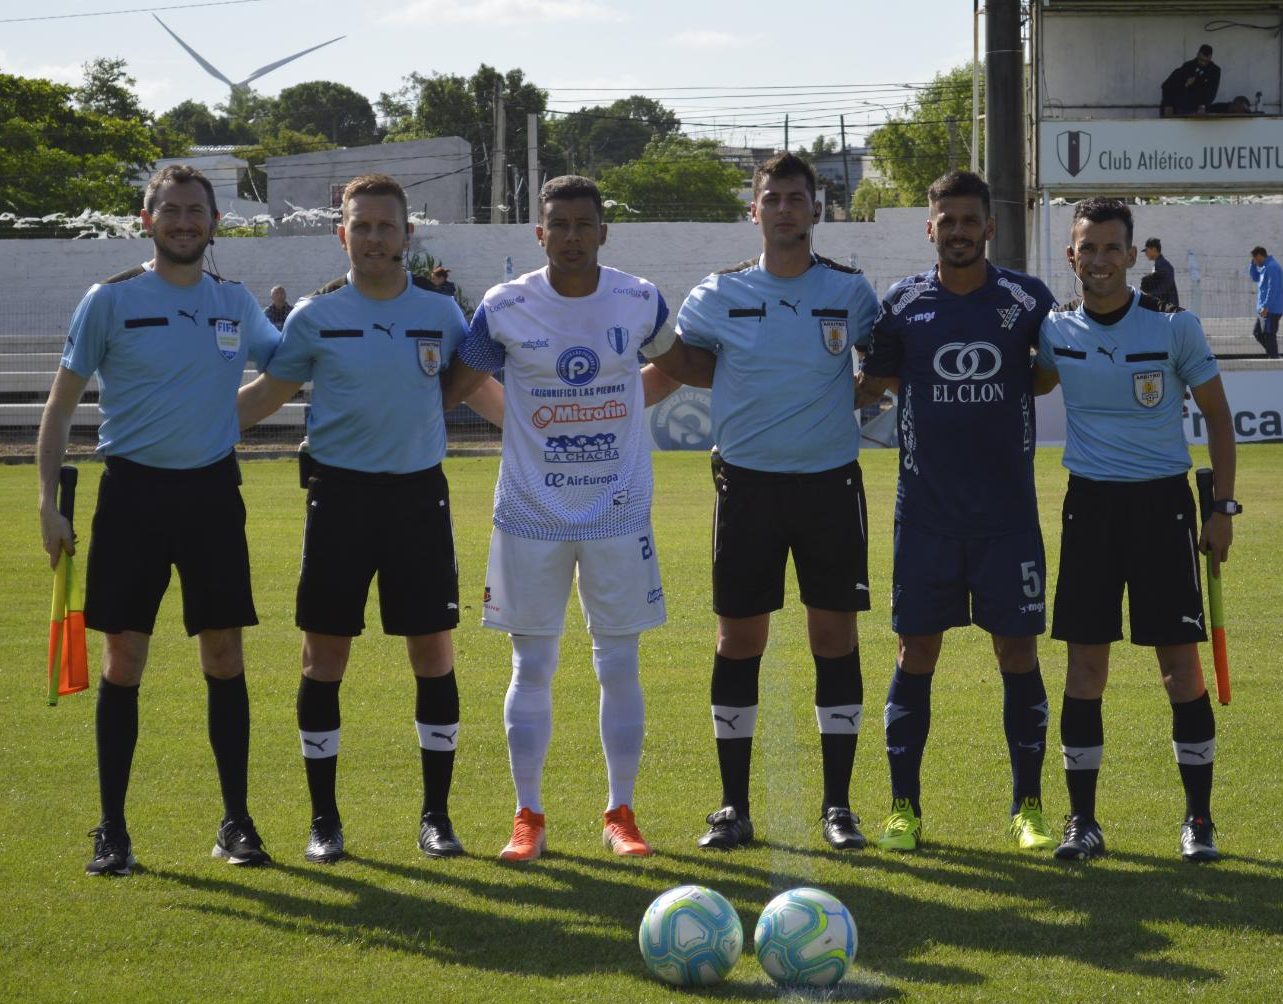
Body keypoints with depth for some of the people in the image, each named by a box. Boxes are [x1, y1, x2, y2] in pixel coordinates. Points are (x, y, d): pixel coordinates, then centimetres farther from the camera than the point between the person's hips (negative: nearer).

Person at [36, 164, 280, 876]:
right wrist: (49, 498, -7)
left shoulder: (236, 303, 8)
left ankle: (236, 821, 13)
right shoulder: (111, 300, -2)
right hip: (133, 490, -2)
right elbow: (61, 403, 1)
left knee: (224, 655, 3)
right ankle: (112, 829, 8)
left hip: (212, 490, 2)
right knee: (123, 659, 0)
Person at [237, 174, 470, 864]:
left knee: (434, 656, 1)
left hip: (418, 493, 1)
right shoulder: (316, 316, 0)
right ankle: (324, 820, 11)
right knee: (324, 658, 0)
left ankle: (436, 816, 12)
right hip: (340, 493, -1)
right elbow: (268, 393, 8)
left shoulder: (440, 314, 5)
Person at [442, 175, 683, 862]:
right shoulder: (505, 308, -5)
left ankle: (620, 815, 14)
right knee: (531, 668, 2)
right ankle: (528, 817, 11)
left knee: (620, 667, 3)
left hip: (619, 515, 1)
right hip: (531, 516, -1)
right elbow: (454, 387, 5)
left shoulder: (640, 303, -1)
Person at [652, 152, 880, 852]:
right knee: (738, 639, 2)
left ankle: (837, 804, 10)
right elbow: (670, 369, 12)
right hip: (747, 481, 0)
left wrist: (846, 398, 0)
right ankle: (733, 807, 10)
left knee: (835, 635, 1)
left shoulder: (850, 292, 2)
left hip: (830, 481, 0)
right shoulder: (719, 296, 1)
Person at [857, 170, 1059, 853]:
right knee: (916, 652, 2)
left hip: (1008, 511, 0)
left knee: (1018, 651, 1)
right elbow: (875, 383, 12)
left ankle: (1028, 808, 11)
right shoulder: (903, 303, 2)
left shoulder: (1027, 300, 0)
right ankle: (904, 808, 12)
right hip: (926, 509, 0)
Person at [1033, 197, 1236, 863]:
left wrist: (1223, 507, -1)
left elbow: (1216, 415, 3)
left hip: (1163, 503, -2)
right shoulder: (1056, 331, 2)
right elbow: (1030, 385, 24)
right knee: (1085, 663, 0)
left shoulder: (1174, 327, -6)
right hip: (1089, 504, 2)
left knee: (1180, 660, -3)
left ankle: (1198, 818, 7)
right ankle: (1082, 820, 8)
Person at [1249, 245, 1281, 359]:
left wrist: (1266, 307, -25)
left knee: (1269, 335, -7)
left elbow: (1273, 289, -23)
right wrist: (1253, 264, 14)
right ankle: (1273, 355, 16)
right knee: (1257, 332, 15)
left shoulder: (1272, 267, -16)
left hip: (1271, 310, -11)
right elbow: (1255, 278, 29)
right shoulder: (1265, 267, 15)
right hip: (1265, 309, 11)